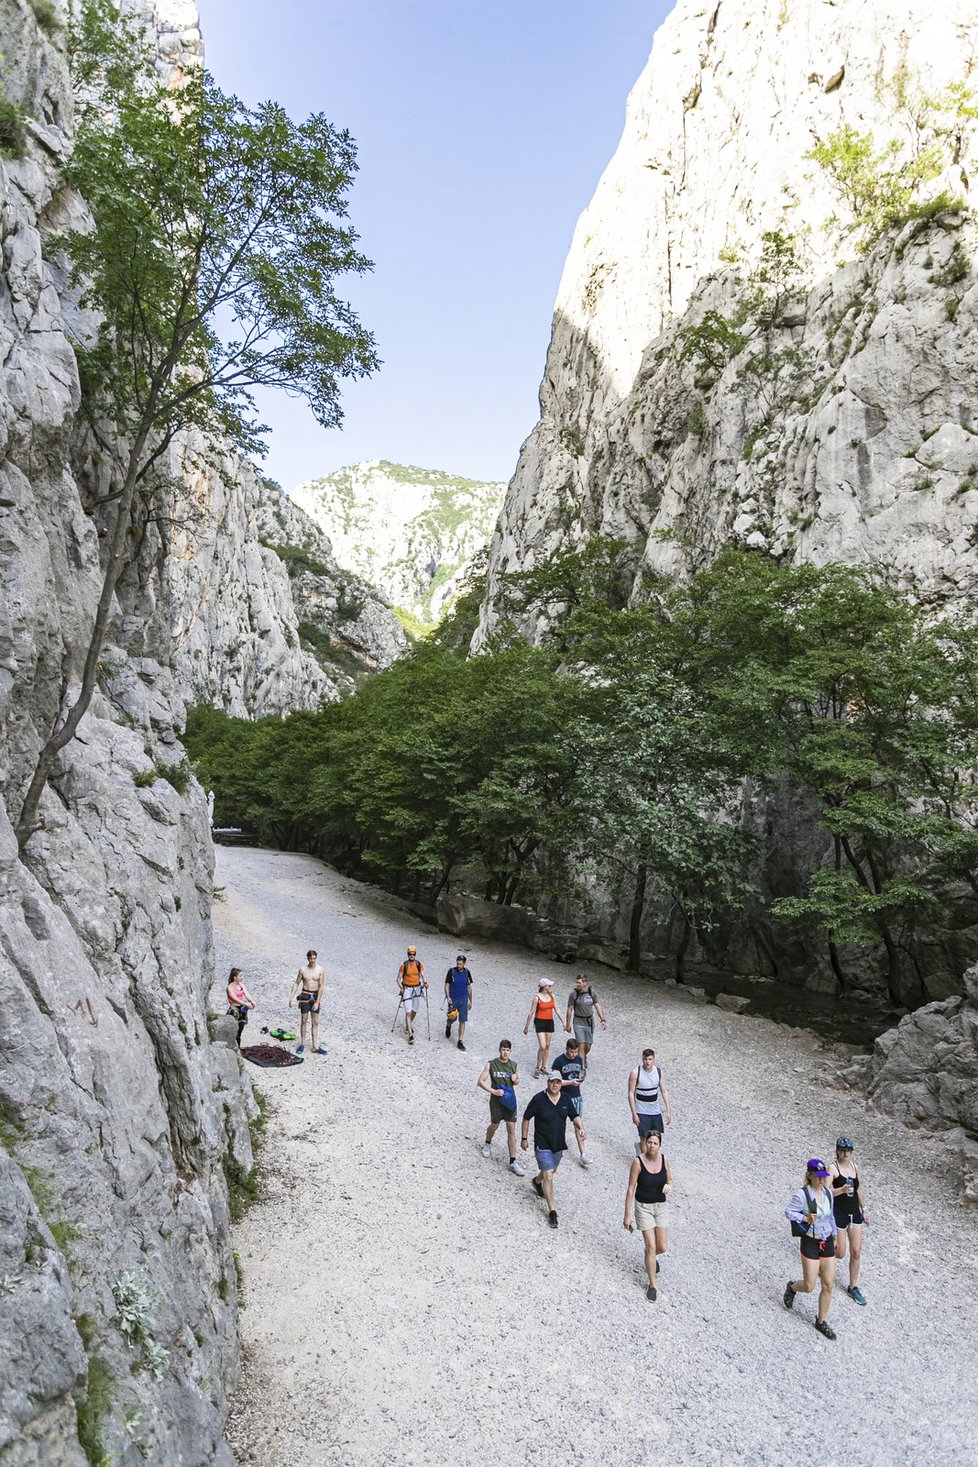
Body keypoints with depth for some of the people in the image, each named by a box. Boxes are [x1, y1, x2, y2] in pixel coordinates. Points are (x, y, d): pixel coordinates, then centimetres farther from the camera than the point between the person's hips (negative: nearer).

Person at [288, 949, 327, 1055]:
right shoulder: (303, 970, -3)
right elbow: (296, 984, 5)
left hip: (315, 996, 0)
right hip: (305, 996, 0)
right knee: (304, 1021, 3)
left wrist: (317, 1002, -13)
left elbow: (321, 987, -8)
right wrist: (291, 998, 1)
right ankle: (302, 1044, 16)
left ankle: (315, 1047, 6)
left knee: (315, 1022, 3)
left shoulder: (320, 970, -7)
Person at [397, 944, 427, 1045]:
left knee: (414, 1011, 16)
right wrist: (401, 988, -20)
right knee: (408, 1012, -11)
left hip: (417, 989, 3)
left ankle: (409, 1024, 46)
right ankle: (410, 1035, -13)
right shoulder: (404, 965, -9)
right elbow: (398, 979, -5)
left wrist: (425, 982, -26)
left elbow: (423, 976, -5)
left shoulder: (419, 964, -1)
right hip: (407, 989, -3)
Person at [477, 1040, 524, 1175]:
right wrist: (494, 1091, -21)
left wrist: (516, 1079, -10)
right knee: (494, 1125, 16)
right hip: (496, 1101, -2)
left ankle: (513, 1162, 5)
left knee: (511, 1129, 0)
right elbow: (480, 1081, -12)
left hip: (510, 1100, 2)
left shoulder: (514, 1064, -2)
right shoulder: (491, 1064, -12)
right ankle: (487, 1143, 50)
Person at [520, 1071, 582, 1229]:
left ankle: (537, 1181, 57)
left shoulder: (565, 1099, -6)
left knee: (552, 1170, 25)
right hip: (543, 1145, -5)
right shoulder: (539, 1099, -19)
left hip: (559, 1144, 5)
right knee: (548, 1176, -7)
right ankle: (552, 1210, 6)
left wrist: (581, 1128, -15)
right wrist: (524, 1138, -4)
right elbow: (526, 1118, -8)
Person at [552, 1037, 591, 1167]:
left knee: (578, 1123, 0)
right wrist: (570, 1082, -24)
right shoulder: (559, 1061, -15)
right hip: (563, 1096, -4)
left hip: (576, 1096, 4)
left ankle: (582, 1154, 1)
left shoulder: (579, 1059, 2)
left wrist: (580, 1080, -2)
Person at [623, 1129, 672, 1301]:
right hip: (644, 1207, -3)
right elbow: (631, 1189, -14)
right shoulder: (638, 1162, -20)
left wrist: (669, 1186, -18)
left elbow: (669, 1179, 7)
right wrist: (627, 1215, -12)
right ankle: (652, 1285, 17)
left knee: (662, 1247, 6)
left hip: (661, 1206, 3)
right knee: (651, 1247, -4)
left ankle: (653, 1256, 43)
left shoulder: (663, 1159, -9)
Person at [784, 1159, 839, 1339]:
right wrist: (805, 1219, -25)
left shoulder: (827, 1193, -1)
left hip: (827, 1243, 5)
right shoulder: (802, 1194, -18)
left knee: (828, 1285, 9)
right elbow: (788, 1212, -11)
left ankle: (822, 1321, 27)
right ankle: (791, 1288, 36)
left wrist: (834, 1236, 22)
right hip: (810, 1243, -5)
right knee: (809, 1286, 2)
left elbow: (831, 1216, 14)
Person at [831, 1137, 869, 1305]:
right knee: (840, 1253, 3)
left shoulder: (854, 1166, 4)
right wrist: (842, 1190, -34)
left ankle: (853, 1287, 21)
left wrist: (864, 1209, 18)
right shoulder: (833, 1168, -15)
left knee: (856, 1252, 7)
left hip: (855, 1213, 5)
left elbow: (859, 1189, 16)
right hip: (839, 1214, -5)